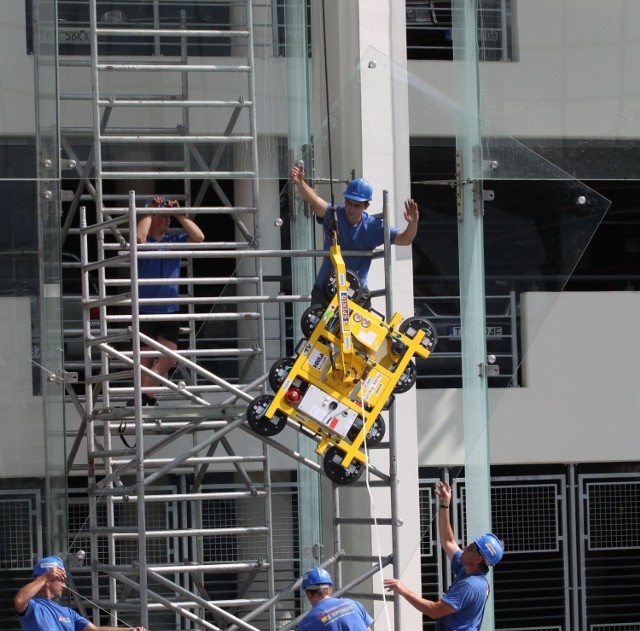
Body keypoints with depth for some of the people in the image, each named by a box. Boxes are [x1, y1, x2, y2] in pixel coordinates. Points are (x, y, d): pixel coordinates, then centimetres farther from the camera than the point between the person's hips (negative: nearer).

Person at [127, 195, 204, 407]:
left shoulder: (174, 240, 8)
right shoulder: (146, 241, -3)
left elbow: (198, 237, -5)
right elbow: (139, 238, -27)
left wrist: (179, 214, -6)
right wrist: (149, 210, -16)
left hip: (169, 310, 4)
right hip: (145, 310, -4)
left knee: (167, 361, -6)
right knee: (146, 359, 2)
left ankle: (142, 399, -1)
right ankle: (144, 398, 10)